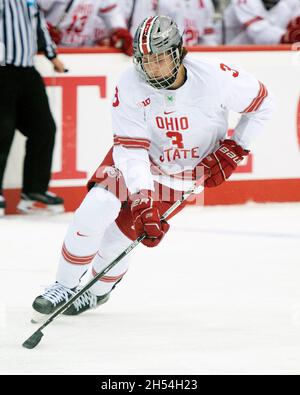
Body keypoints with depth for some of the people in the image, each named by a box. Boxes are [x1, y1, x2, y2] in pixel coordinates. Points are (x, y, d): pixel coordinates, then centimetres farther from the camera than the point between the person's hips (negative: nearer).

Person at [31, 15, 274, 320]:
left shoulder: (215, 77, -28)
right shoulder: (130, 86, -25)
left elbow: (261, 103, -10)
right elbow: (131, 149, -27)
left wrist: (233, 150, -14)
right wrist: (142, 202, -37)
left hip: (185, 173, -1)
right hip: (140, 158, 1)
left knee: (121, 232, -9)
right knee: (95, 210, -20)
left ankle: (96, 291, 21)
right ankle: (65, 286, 0)